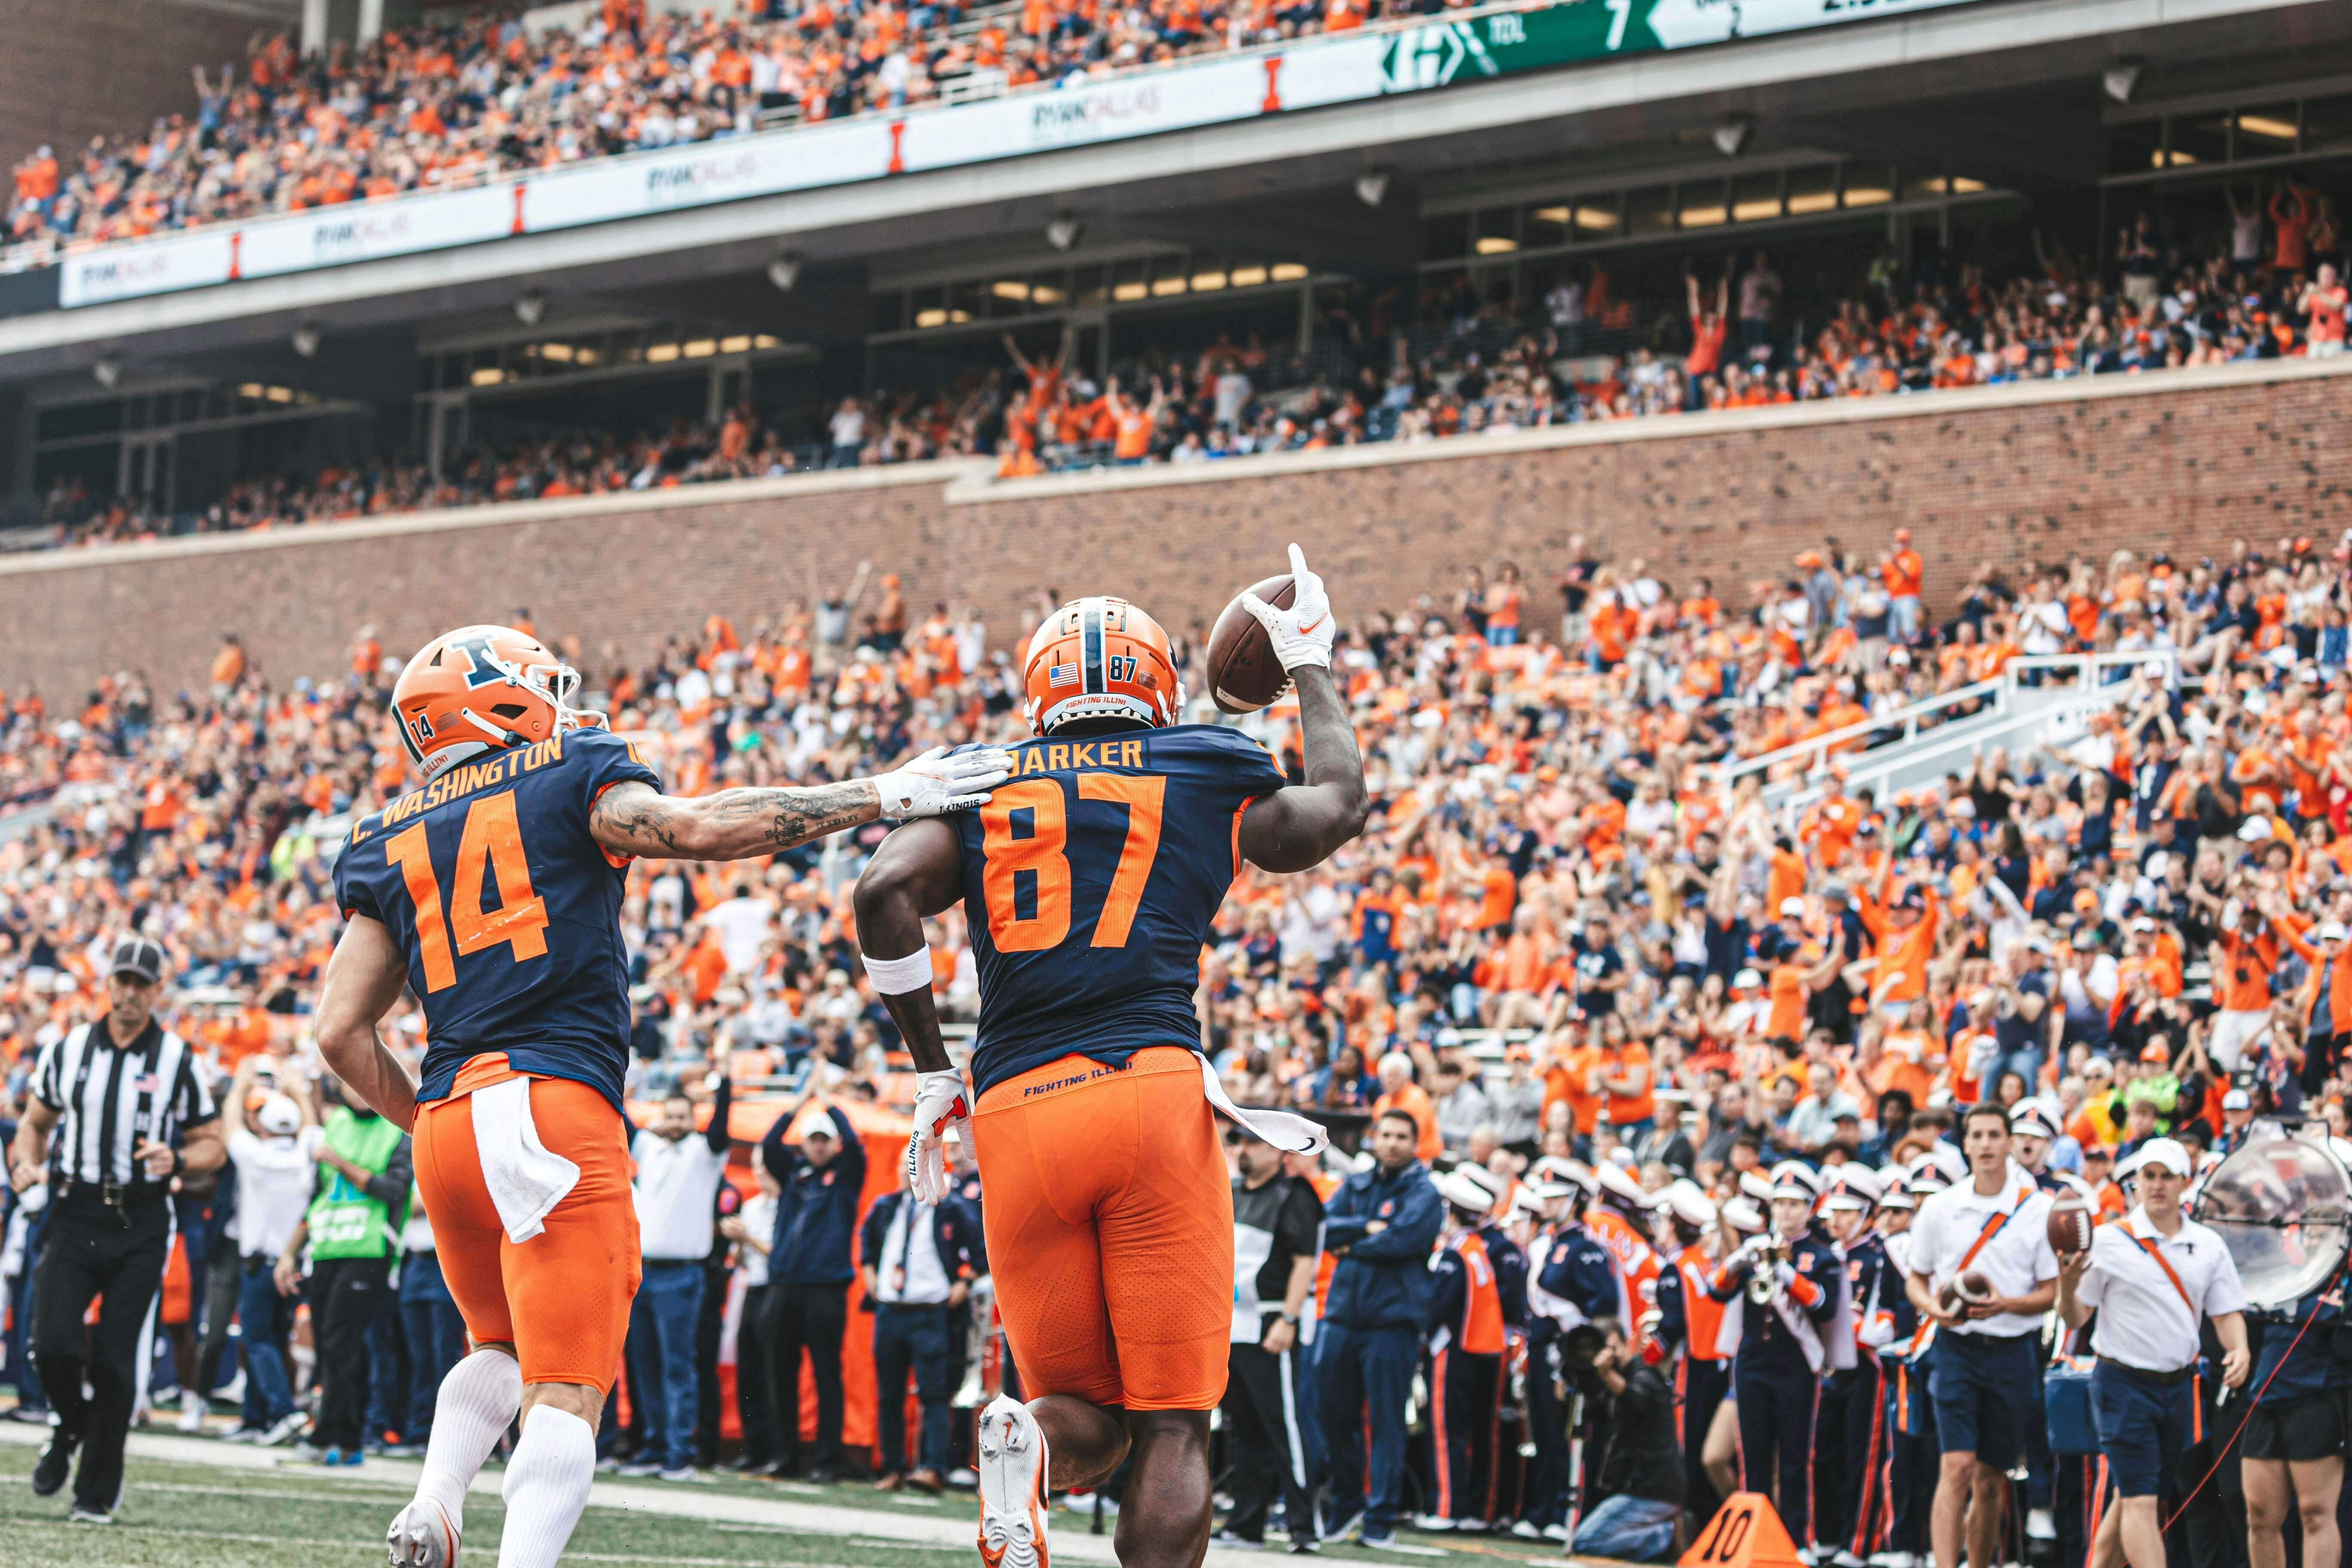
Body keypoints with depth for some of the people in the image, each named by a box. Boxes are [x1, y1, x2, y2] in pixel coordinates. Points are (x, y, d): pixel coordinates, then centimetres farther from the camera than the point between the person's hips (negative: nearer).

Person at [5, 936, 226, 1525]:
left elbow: (213, 1144, 6)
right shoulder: (68, 1050, 7)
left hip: (140, 1224, -2)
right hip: (74, 1216, 2)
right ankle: (71, 1429, 20)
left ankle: (99, 1492, 8)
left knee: (114, 1359, -5)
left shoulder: (178, 1061, 0)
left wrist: (177, 1159, -15)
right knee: (53, 1344, -13)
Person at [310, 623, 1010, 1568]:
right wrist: (887, 796, -9)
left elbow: (341, 1032, 11)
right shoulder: (567, 776, 6)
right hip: (554, 1108, -5)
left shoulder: (386, 844, 18)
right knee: (567, 1393, -7)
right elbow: (696, 828, -12)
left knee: (502, 1348, 26)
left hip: (444, 1125, 5)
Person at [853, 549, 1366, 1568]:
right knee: (1172, 1425, 1)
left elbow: (884, 891, -2)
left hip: (1014, 1113, 2)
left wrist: (932, 1075, 7)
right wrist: (1311, 663, 44)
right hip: (1155, 1093, -2)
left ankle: (1028, 1446, -22)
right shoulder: (1205, 778, 12)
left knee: (1086, 1415, 12)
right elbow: (1341, 803, 30)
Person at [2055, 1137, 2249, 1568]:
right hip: (2123, 1383, -5)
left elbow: (2226, 1313, 9)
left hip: (2179, 1384, 5)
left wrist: (2239, 1351, -11)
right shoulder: (2108, 1241, -6)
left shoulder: (2208, 1246, 6)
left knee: (2130, 1498, 12)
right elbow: (2075, 1318, -4)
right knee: (2140, 1500, -11)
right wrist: (2068, 1286, -25)